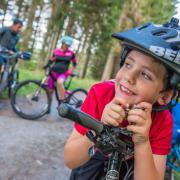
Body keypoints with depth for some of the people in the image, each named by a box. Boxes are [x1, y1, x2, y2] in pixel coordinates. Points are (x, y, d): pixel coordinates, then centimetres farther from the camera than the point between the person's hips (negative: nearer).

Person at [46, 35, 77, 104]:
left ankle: (62, 102, -28)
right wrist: (47, 65, -2)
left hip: (63, 73, -3)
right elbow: (51, 60, 16)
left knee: (59, 82, -36)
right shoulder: (56, 51, 4)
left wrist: (70, 71, 2)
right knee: (50, 89, 3)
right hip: (53, 72, 3)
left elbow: (74, 63, 13)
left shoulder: (71, 53, 0)